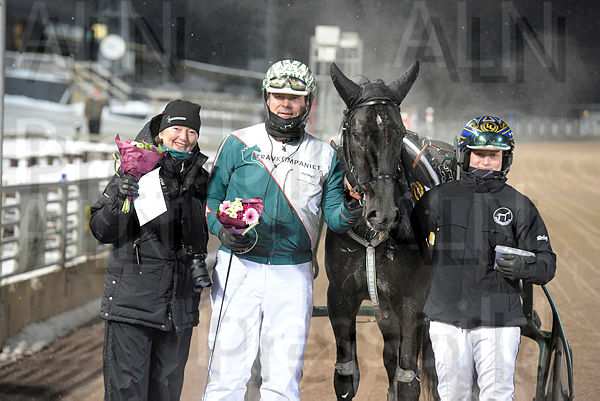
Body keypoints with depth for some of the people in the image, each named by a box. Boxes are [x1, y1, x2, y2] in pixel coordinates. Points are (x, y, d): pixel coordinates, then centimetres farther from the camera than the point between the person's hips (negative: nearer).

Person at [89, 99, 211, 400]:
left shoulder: (199, 180, 11)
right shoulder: (136, 172, -5)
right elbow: (102, 232, -8)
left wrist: (198, 263, 8)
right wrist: (119, 199, -25)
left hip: (179, 305, 5)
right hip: (132, 297, -5)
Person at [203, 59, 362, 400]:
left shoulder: (325, 156, 9)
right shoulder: (239, 144, 5)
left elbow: (333, 217, 7)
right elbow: (212, 198, 9)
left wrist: (349, 213, -16)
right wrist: (223, 230, -10)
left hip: (293, 275, 1)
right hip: (238, 268, -1)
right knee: (228, 371, -4)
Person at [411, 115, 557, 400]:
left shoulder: (519, 206, 2)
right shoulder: (438, 199, 6)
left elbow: (547, 264, 0)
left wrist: (522, 267, -19)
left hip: (498, 322, -2)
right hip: (447, 318, 2)